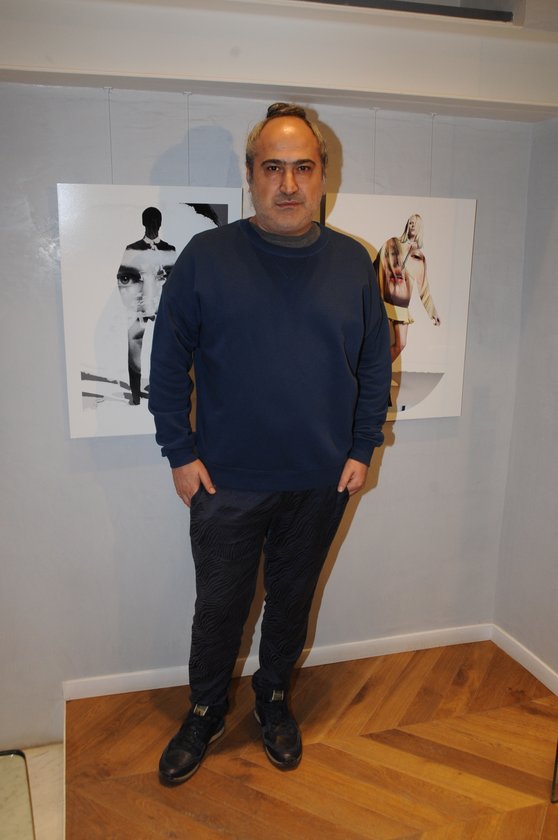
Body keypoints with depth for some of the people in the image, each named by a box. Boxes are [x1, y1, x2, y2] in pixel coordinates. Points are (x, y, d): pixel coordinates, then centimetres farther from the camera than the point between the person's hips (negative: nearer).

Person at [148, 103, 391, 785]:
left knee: (293, 600, 19)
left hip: (322, 483, 2)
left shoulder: (353, 262, 1)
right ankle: (205, 714, 40)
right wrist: (181, 453, -7)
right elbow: (167, 362, -4)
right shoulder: (206, 256, -7)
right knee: (218, 608, 14)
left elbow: (376, 364, 6)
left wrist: (362, 449, 1)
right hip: (226, 482, -2)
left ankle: (274, 699, 45)